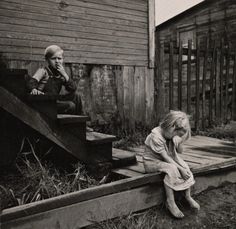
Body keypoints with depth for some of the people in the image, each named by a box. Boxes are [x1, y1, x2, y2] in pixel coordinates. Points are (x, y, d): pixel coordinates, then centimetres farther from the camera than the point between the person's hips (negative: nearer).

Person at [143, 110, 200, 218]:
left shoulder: (173, 134, -8)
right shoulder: (156, 136, -29)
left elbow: (180, 151, -2)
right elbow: (165, 157, -27)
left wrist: (179, 143, -24)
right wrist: (180, 169, -28)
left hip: (168, 159, 7)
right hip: (151, 161, -7)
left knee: (185, 167, -15)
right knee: (171, 169, -33)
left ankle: (188, 196, -3)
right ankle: (170, 202, -26)